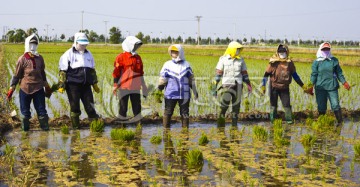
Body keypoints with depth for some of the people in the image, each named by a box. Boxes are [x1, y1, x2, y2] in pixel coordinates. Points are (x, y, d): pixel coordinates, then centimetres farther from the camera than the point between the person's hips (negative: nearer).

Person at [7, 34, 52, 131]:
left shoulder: (40, 58, 6)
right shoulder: (22, 59, -6)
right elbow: (16, 75, -3)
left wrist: (47, 86, 18)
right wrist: (11, 89, -4)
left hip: (39, 89, 3)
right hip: (25, 89, -3)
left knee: (42, 110, 6)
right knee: (25, 111, 7)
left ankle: (45, 128, 14)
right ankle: (25, 129, 21)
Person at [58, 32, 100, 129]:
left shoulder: (88, 54, 13)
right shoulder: (68, 54, -4)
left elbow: (92, 70, 21)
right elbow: (62, 71, -4)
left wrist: (95, 84, 19)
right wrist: (61, 85, -10)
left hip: (86, 85, 4)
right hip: (73, 85, -4)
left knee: (90, 105, 4)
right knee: (75, 106, 4)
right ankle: (75, 126, 14)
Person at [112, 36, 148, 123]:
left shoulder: (138, 57, 12)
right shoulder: (121, 57, -6)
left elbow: (141, 72, 20)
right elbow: (116, 72, -7)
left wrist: (143, 85, 21)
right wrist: (115, 85, -8)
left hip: (135, 87, 5)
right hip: (124, 87, -5)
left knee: (137, 105, 8)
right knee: (123, 105, 4)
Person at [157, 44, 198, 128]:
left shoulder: (186, 65, 6)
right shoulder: (167, 65, 2)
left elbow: (191, 79, 12)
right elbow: (162, 80, 4)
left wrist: (195, 91, 13)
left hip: (184, 95, 1)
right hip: (170, 94, -1)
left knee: (185, 113, 9)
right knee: (167, 113, 4)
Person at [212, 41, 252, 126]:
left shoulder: (241, 60, 10)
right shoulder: (223, 59, 1)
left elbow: (244, 74, 16)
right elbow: (218, 74, -1)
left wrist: (249, 85, 11)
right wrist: (214, 87, -6)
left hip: (238, 85, 3)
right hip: (227, 84, -3)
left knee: (236, 106, 5)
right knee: (225, 102, -17)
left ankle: (234, 124, 14)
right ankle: (221, 117, 4)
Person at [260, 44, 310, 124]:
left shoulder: (290, 63, 1)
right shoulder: (274, 62, -9)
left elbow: (295, 75, 10)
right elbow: (266, 74, -6)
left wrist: (303, 85, 10)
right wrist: (263, 85, -9)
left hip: (284, 87, 2)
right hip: (274, 87, -2)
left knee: (286, 104, 1)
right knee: (273, 104, 7)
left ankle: (289, 119, 11)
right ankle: (273, 120, 17)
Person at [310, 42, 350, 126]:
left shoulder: (334, 60, 5)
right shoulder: (316, 62, 2)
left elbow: (339, 73, 11)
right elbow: (314, 75, 2)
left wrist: (344, 83, 10)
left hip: (332, 87, 0)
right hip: (320, 87, 0)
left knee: (335, 105, 0)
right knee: (321, 106, 6)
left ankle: (340, 121, 15)